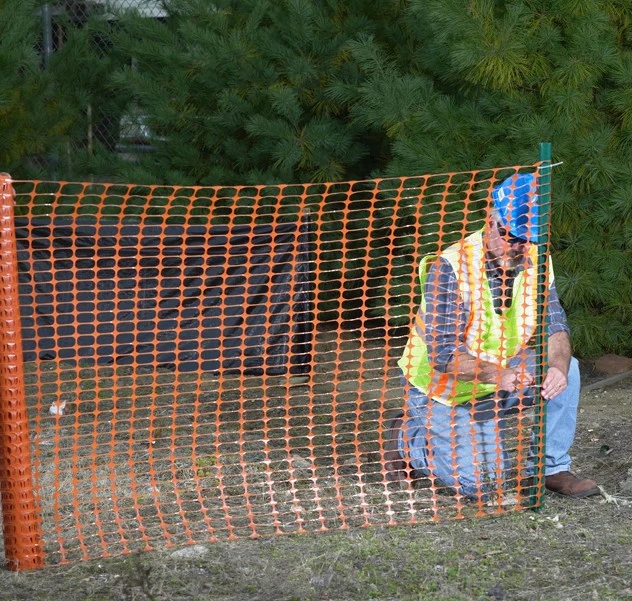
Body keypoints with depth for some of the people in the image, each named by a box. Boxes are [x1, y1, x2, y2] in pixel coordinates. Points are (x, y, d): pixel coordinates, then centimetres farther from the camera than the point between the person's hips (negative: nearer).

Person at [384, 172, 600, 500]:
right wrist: (497, 374, -47)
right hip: (443, 392, -5)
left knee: (565, 367, -16)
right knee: (482, 483, -15)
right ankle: (409, 439, 11)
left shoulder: (535, 262, -7)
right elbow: (442, 355, -31)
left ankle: (552, 468, -4)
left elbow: (554, 326, -9)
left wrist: (558, 367, -33)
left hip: (497, 380, 6)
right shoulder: (450, 268, -26)